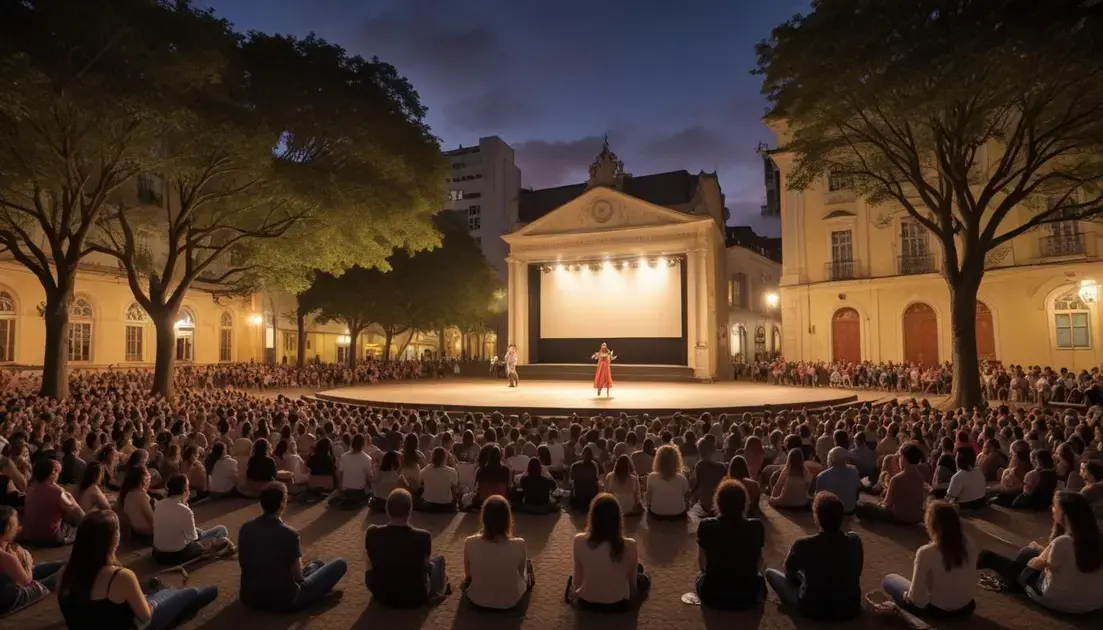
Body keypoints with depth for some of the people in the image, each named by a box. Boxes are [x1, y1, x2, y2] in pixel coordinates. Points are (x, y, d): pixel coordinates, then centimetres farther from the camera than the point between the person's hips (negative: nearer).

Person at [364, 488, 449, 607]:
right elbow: (425, 563, -4)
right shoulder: (423, 537, -25)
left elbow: (371, 564, 0)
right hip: (416, 598, -1)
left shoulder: (372, 533, -20)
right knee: (439, 559, 26)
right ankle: (440, 588, 49)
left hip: (382, 596, 2)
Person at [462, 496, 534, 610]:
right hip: (510, 602, -1)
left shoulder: (470, 543, -25)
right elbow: (521, 574, -7)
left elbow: (468, 575, -5)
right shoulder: (519, 545, -28)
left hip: (477, 601, 1)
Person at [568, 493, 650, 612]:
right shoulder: (630, 546, -27)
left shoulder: (579, 541, -24)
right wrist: (631, 597, 13)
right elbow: (632, 580, -9)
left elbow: (578, 579, -9)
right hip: (618, 604, -1)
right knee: (645, 579, 28)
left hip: (586, 603, 2)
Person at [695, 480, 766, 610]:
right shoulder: (756, 527, -12)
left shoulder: (706, 526, -14)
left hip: (713, 597, -1)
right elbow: (758, 564, 4)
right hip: (749, 597, 1)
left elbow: (702, 564, 2)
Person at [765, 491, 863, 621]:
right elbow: (857, 572, 8)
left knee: (770, 572, 12)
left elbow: (789, 570, -2)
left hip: (814, 610, -4)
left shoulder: (803, 544, -24)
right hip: (850, 609, 4)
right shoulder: (855, 541, -13)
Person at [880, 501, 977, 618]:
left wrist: (907, 595, 0)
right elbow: (972, 582, 3)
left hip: (936, 610, -6)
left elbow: (916, 597, -22)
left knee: (888, 579, 17)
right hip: (967, 607, 6)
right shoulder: (969, 545, -12)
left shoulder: (926, 552, -29)